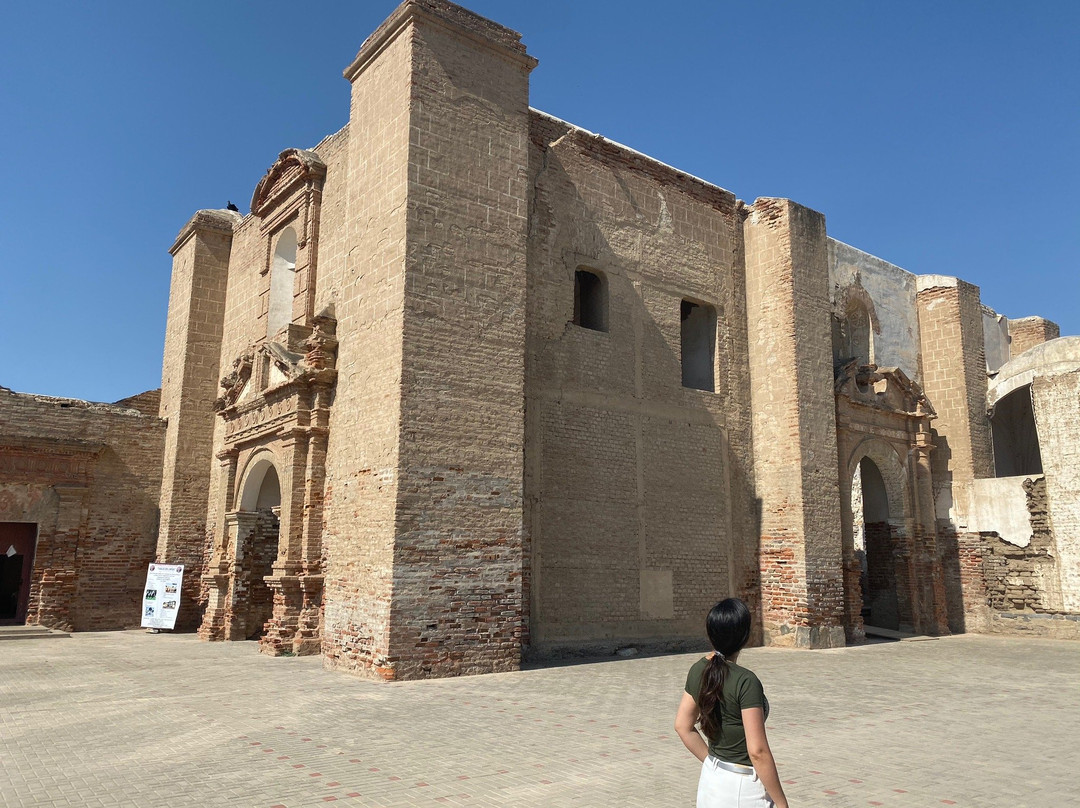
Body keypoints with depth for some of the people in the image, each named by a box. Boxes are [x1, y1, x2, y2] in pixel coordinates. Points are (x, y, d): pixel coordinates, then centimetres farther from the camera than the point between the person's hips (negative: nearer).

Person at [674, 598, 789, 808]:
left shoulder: (699, 670, -2)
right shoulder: (746, 682, -22)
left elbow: (683, 726, 7)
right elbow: (757, 751, -21)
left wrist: (712, 763, 16)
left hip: (710, 777, 7)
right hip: (742, 785, -7)